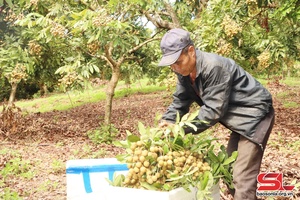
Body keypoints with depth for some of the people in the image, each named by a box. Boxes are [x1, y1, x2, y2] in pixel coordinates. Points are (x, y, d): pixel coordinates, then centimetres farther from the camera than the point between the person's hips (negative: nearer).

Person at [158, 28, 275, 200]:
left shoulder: (214, 67, -30)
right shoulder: (185, 71, -3)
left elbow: (213, 110, -29)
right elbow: (180, 101, 2)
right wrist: (167, 122, -15)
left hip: (255, 114, -9)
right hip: (239, 119, 10)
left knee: (242, 177, -11)